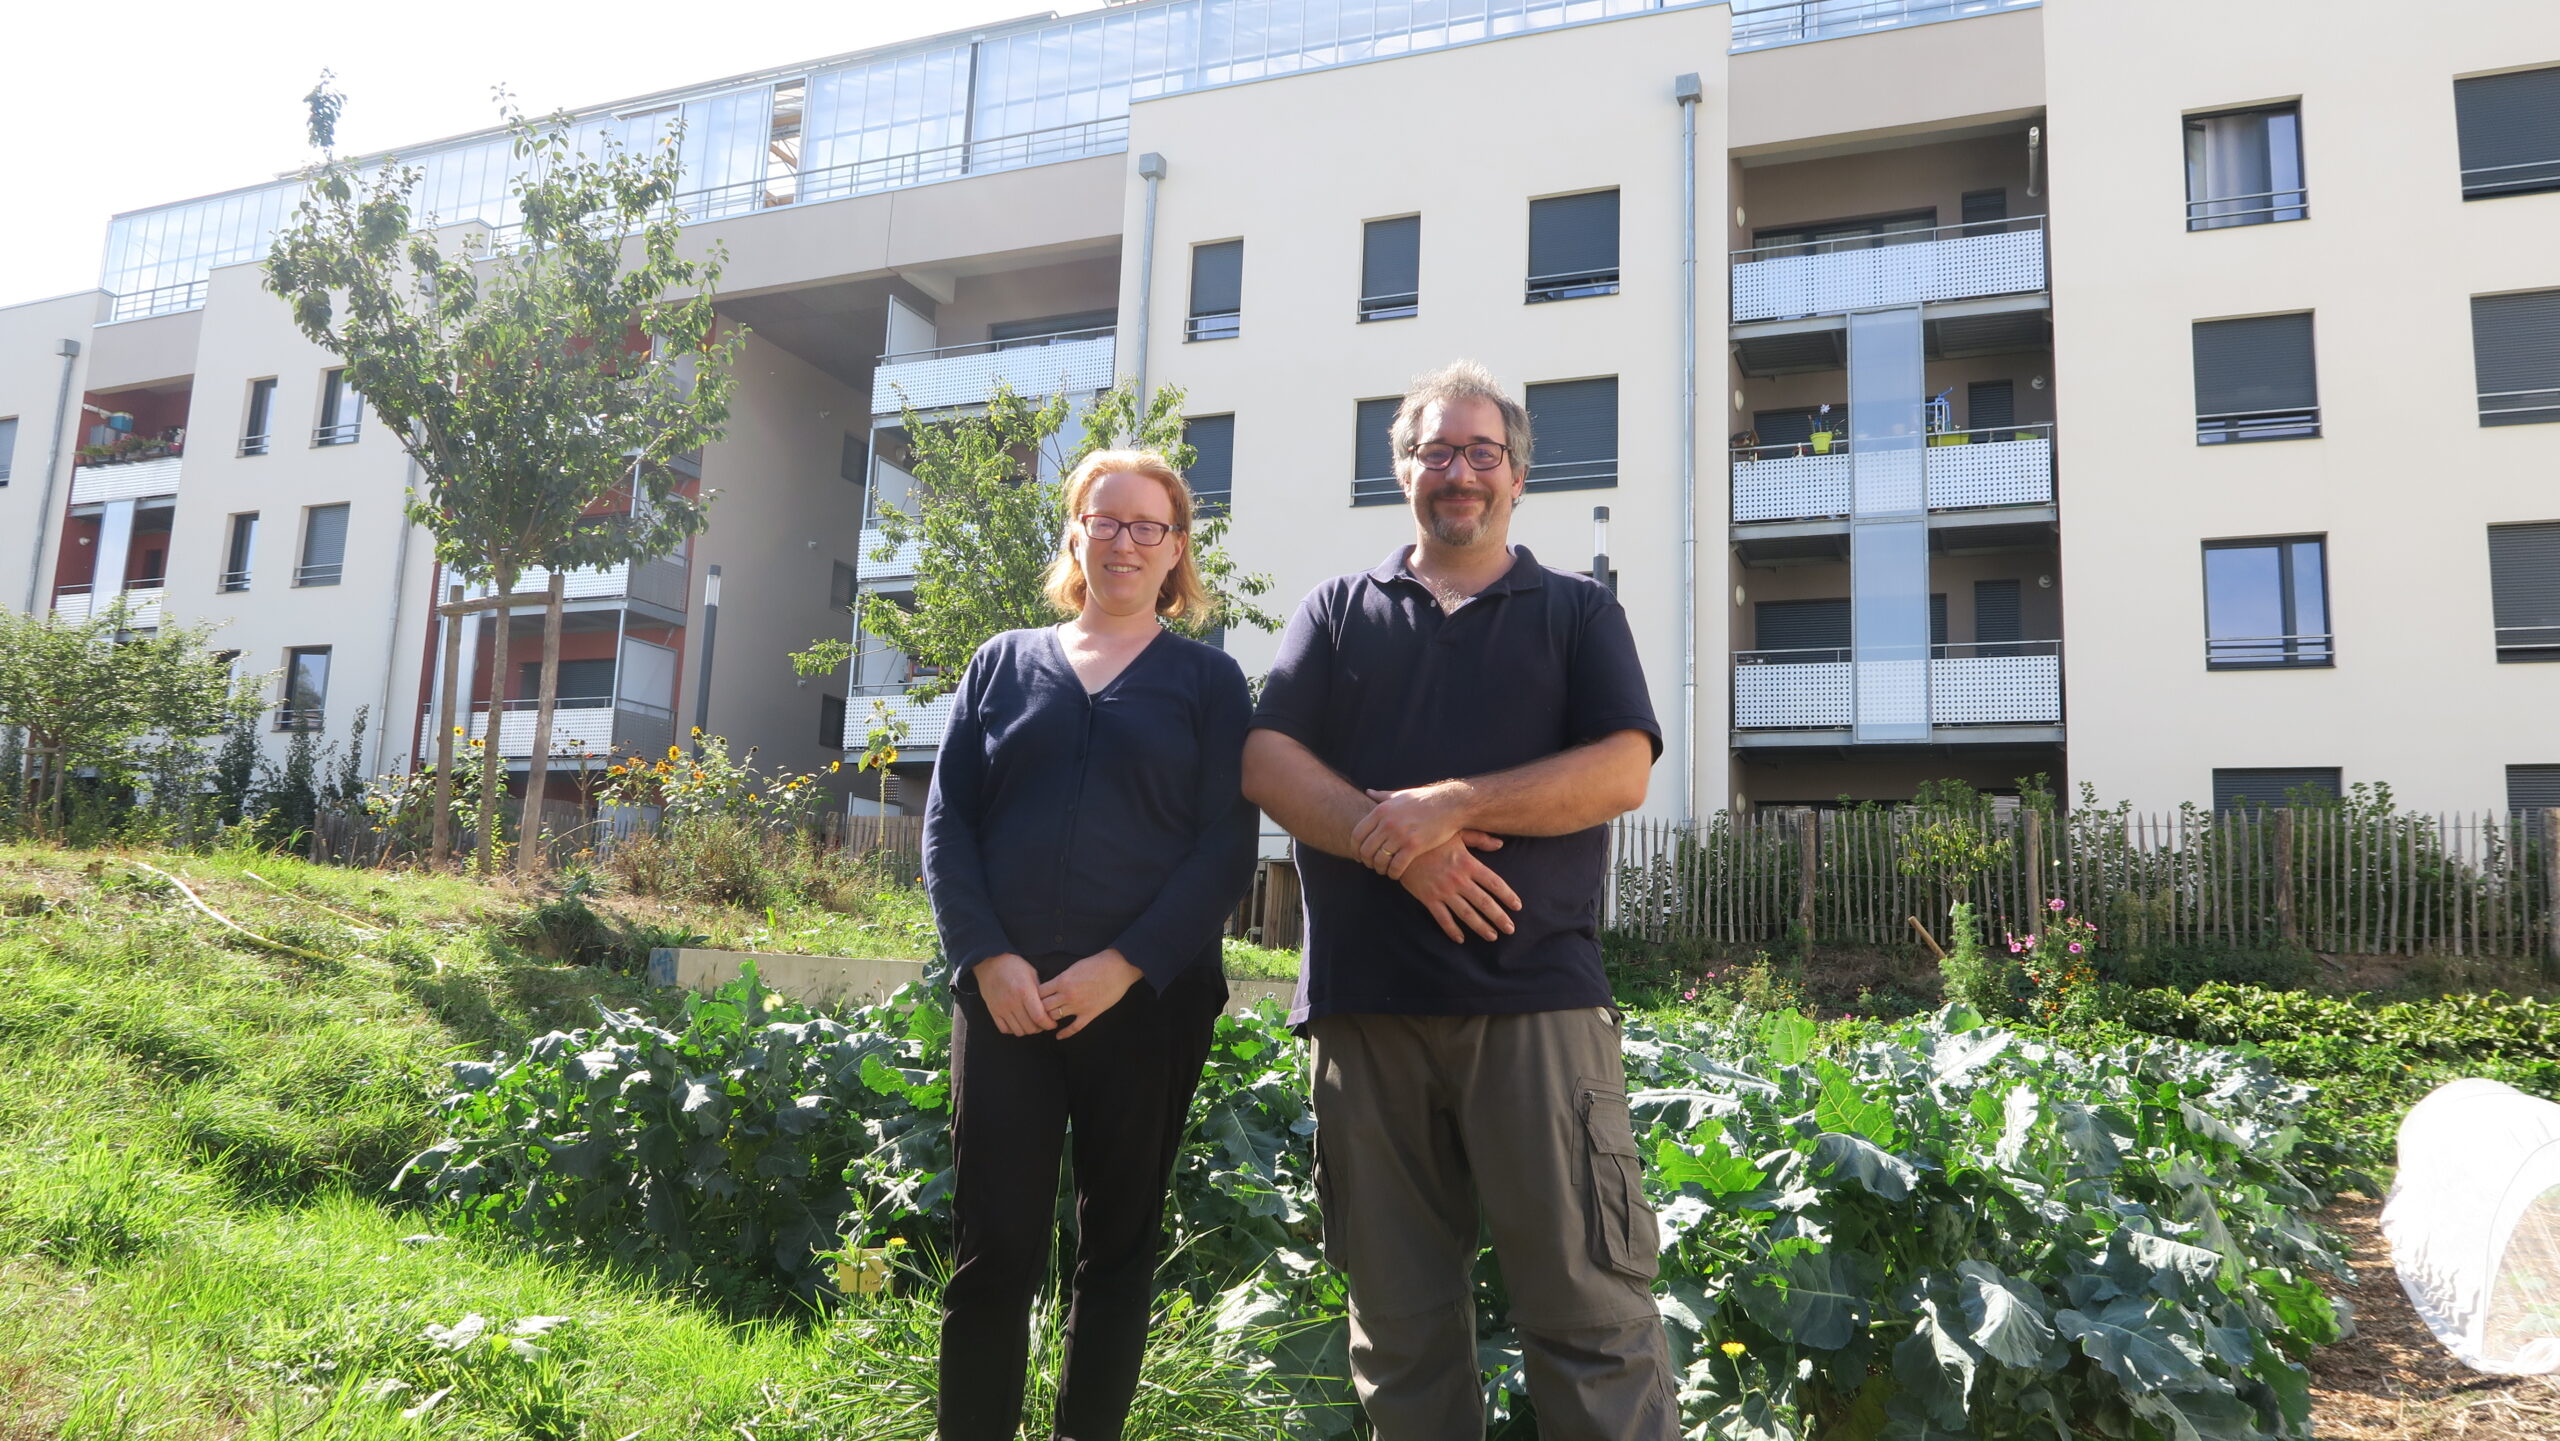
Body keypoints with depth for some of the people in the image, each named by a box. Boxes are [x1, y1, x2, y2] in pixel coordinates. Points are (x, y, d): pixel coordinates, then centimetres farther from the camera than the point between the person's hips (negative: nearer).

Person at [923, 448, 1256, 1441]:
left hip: (1148, 1001, -1)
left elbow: (1226, 844, -2)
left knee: (1118, 1244, 9)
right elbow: (947, 818, 7)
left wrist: (1124, 964, -12)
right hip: (1004, 995, 1)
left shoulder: (1208, 678, 7)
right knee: (993, 1246, 0)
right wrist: (987, 957, -8)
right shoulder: (1005, 662, 13)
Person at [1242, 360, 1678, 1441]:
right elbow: (1266, 763, 4)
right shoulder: (1339, 612, 16)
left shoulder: (1578, 612, 13)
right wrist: (1392, 840, -13)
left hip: (1536, 995, -2)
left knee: (1588, 1301, -4)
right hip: (1364, 994, 2)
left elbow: (1622, 771, -1)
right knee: (1397, 1311, 9)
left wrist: (1454, 805, -14)